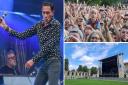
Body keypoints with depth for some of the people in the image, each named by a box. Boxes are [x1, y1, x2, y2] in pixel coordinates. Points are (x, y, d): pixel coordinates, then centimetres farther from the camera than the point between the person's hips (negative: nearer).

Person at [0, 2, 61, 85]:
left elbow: (48, 46, -18)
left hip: (53, 61, -7)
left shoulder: (56, 25, -11)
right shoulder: (39, 25, 9)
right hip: (44, 62, 7)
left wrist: (34, 60, -19)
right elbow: (23, 35, 9)